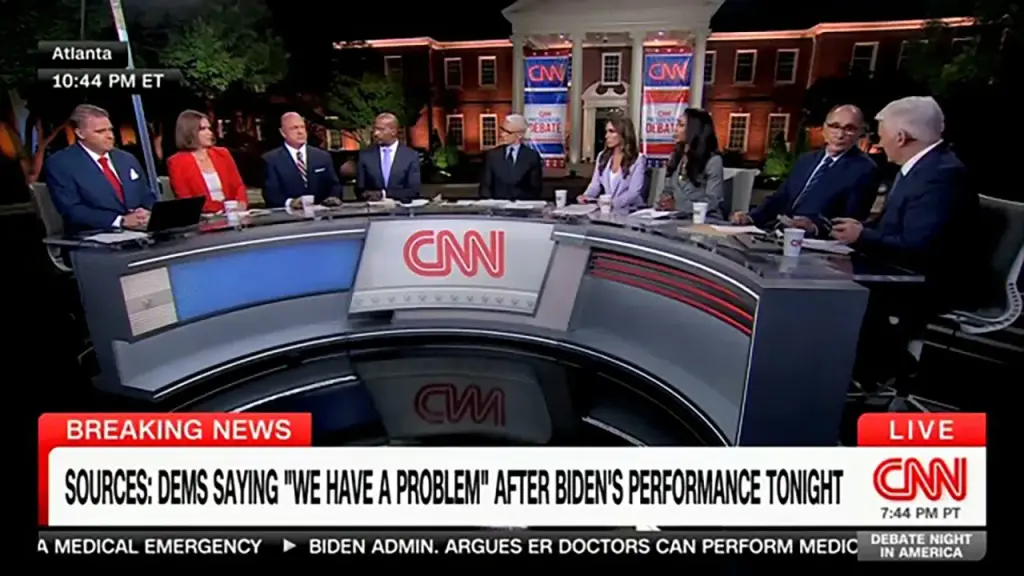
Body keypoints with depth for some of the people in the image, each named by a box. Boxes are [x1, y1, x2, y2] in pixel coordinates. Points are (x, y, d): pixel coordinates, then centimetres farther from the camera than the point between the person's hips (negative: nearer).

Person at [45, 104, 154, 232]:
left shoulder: (128, 159, 17)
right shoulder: (60, 164, 1)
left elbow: (148, 198, 16)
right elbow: (72, 210, -8)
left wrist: (146, 214, -7)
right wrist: (122, 220, -19)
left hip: (141, 231, 4)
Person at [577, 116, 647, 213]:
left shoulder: (638, 159, -4)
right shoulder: (602, 156, 14)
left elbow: (633, 192, -13)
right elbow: (595, 184, 11)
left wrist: (612, 203, -29)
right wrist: (586, 196, -11)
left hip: (629, 211, -4)